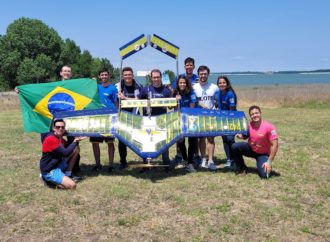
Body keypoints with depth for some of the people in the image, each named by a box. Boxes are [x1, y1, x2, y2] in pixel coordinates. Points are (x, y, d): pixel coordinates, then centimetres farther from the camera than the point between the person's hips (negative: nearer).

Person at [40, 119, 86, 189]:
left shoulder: (60, 139, 7)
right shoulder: (51, 139, -22)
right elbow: (66, 153, -26)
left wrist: (76, 140, -5)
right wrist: (75, 141, -13)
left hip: (58, 165, 9)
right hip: (49, 171, -9)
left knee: (76, 149, 4)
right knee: (72, 185, -24)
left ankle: (67, 175, 5)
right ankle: (50, 179, -1)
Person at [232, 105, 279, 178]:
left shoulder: (269, 127, -25)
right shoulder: (249, 125, -11)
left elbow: (275, 145, -22)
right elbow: (246, 136, 10)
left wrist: (269, 162, -23)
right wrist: (241, 136, -16)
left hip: (263, 154, -4)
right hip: (251, 149, 4)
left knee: (264, 175, -23)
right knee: (235, 146, -18)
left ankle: (267, 166, 15)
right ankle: (241, 168, 2)